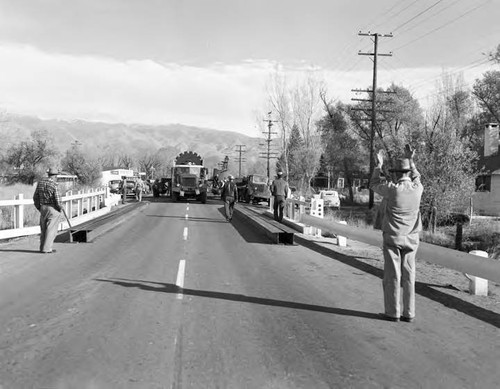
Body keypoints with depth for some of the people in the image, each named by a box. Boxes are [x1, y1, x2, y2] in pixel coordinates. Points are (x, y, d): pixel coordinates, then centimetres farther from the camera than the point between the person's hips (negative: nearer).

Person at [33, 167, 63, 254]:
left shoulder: (40, 182, 4)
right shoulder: (54, 185, -15)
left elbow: (35, 197, 8)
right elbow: (58, 199, -18)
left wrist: (39, 208, 18)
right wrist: (60, 208, 1)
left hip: (43, 208, 6)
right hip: (53, 209, -6)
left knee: (44, 229, 15)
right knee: (51, 229, 0)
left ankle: (42, 247, 19)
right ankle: (46, 248, 0)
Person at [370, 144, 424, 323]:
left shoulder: (392, 188, -14)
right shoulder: (417, 189, -4)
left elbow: (374, 185, 7)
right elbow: (416, 179, 23)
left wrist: (379, 165, 18)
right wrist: (410, 160, 27)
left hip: (392, 239, -3)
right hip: (411, 239, 4)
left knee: (392, 276, 2)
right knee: (408, 276, 7)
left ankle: (392, 313, 5)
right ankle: (409, 313, 9)